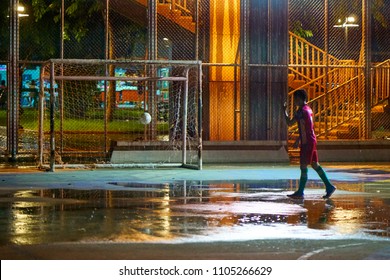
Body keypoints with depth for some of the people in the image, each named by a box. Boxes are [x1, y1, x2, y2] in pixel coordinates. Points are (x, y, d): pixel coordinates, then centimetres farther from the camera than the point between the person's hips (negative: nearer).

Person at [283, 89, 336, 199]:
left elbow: (289, 123, -18)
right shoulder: (308, 109, 16)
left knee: (303, 166, -5)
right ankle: (329, 186, 12)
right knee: (315, 164, 13)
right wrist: (298, 139, 26)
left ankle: (300, 192, -2)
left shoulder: (301, 111, -15)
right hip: (312, 140, 10)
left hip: (307, 142, -9)